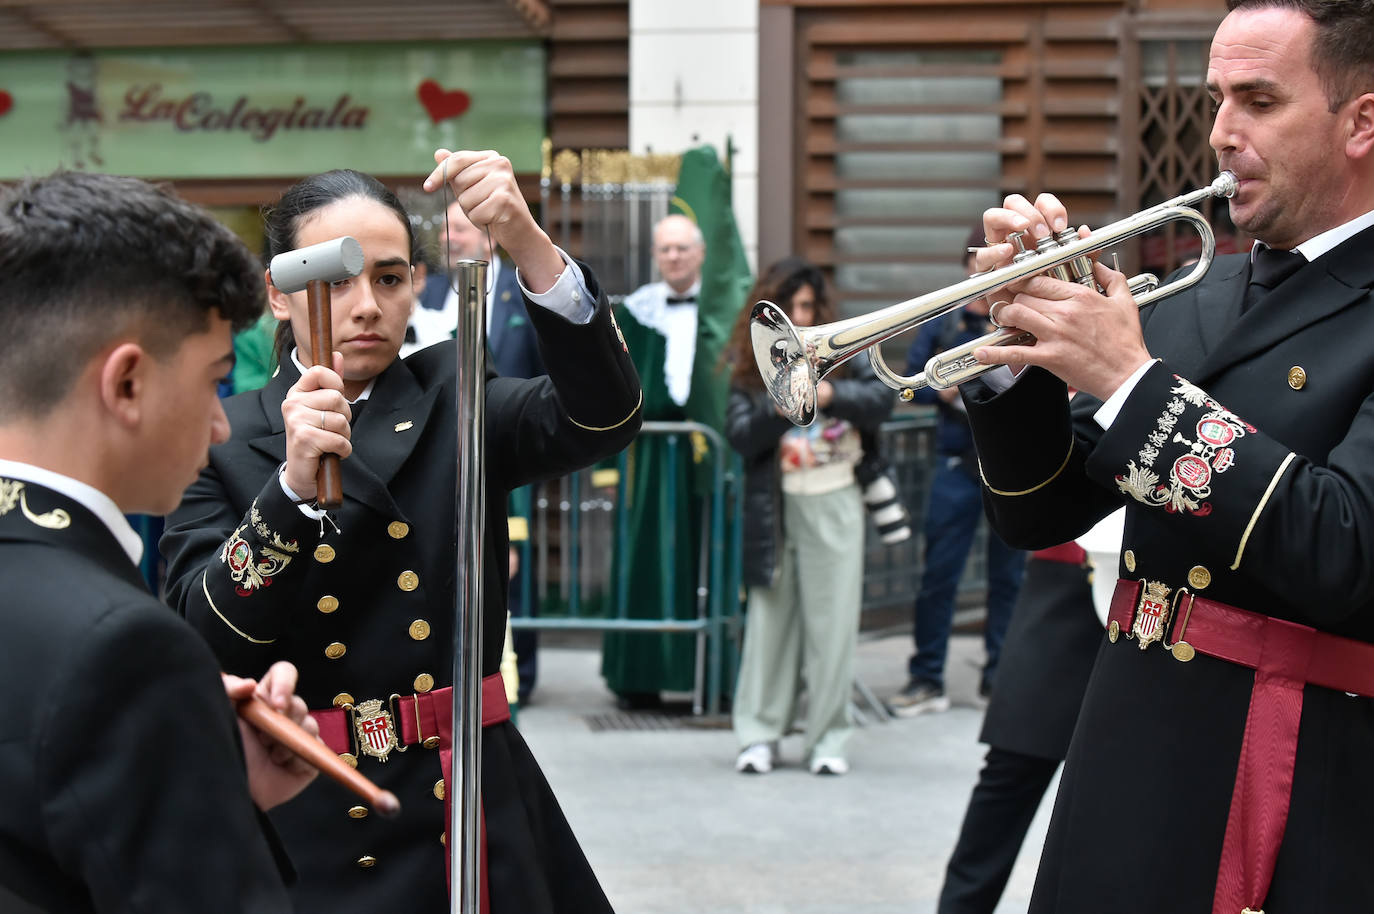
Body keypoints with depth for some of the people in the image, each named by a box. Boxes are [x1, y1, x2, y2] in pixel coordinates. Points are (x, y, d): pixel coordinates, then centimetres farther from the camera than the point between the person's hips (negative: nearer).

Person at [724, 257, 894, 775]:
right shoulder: (749, 366, 3)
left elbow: (881, 399, -7)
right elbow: (740, 436, -6)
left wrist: (829, 394, -22)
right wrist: (781, 406, -22)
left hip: (834, 505, 0)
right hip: (774, 507, 0)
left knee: (832, 624, 0)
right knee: (769, 619, 2)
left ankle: (828, 738, 6)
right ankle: (759, 735, 9)